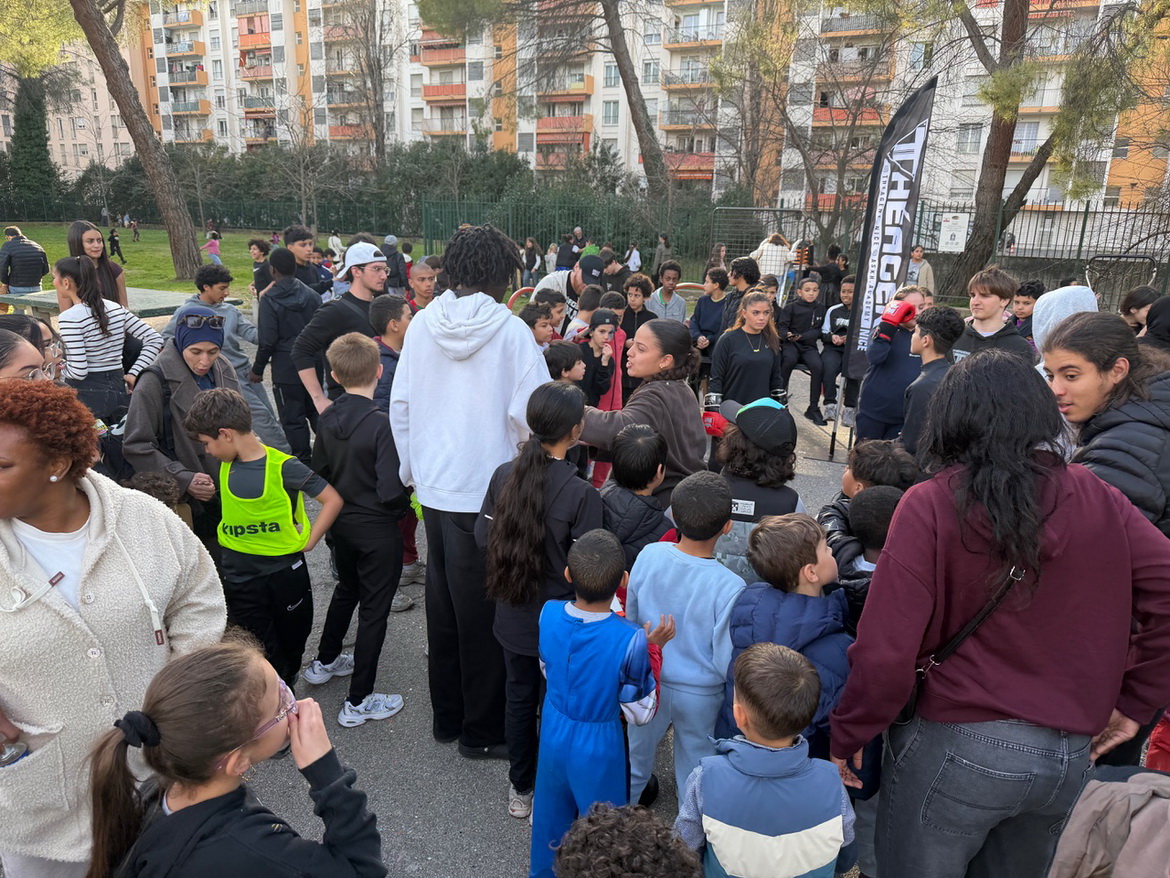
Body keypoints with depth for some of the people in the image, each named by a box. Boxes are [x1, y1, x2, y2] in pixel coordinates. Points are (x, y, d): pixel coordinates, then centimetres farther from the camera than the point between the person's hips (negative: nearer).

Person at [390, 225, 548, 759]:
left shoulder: (423, 324, 1)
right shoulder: (510, 330, -13)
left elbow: (400, 403, 6)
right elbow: (531, 413, -15)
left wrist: (412, 469, 17)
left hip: (433, 485, 5)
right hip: (489, 490, -5)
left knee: (442, 604, 18)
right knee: (482, 613, 7)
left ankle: (446, 716, 33)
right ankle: (481, 730, 21)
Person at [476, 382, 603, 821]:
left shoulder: (503, 475, -10)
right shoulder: (582, 494, -25)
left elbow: (483, 535, 0)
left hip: (512, 616, 5)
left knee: (519, 699, 22)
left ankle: (520, 789, 41)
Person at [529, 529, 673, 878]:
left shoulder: (549, 614, -20)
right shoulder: (631, 640, -32)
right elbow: (640, 714, -17)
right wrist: (654, 650, -12)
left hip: (554, 734, 5)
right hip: (599, 745, -5)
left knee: (551, 815, 29)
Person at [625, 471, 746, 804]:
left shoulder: (649, 555, -19)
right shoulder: (729, 587, -30)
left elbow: (631, 617, -3)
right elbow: (726, 663, -22)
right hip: (699, 696, -3)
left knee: (634, 762, 27)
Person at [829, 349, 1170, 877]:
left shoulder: (930, 506, -15)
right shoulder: (1098, 501, -3)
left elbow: (885, 650, -18)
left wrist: (848, 736, -4)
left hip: (956, 747, -5)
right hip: (1071, 755, 5)